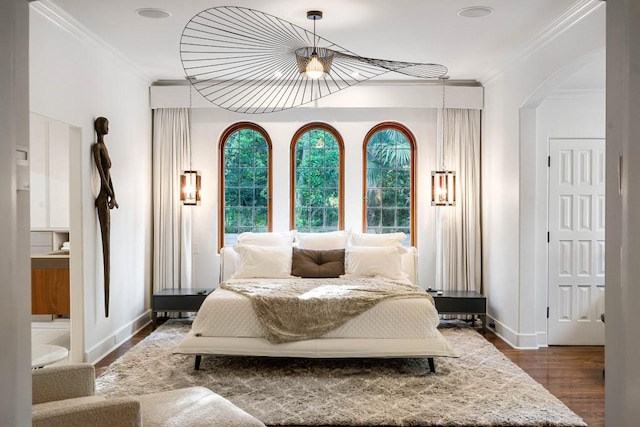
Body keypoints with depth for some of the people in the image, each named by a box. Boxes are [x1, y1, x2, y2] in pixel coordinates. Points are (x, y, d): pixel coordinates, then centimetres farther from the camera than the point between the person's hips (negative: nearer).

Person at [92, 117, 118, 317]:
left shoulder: (103, 146, 20)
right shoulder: (96, 146, -9)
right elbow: (101, 174, -16)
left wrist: (113, 196, 12)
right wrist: (111, 196, -16)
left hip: (106, 197, 10)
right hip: (103, 198, -10)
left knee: (107, 243, 10)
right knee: (105, 243, -8)